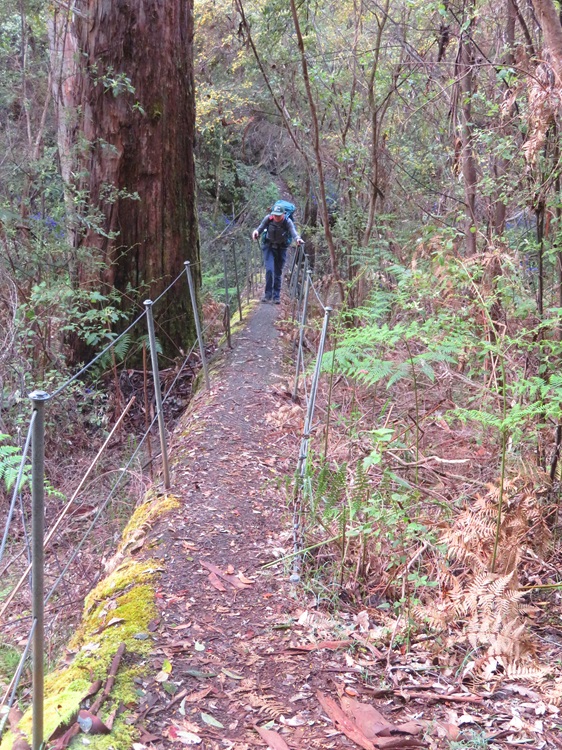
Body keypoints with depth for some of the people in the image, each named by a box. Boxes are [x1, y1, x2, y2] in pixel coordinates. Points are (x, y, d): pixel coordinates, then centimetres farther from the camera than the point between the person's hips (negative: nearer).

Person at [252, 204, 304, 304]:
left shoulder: (288, 222, -22)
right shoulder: (268, 218, -18)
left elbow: (293, 231, -37)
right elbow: (261, 228, -9)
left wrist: (298, 239, -58)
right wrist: (256, 231, -32)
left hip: (281, 248, 0)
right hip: (269, 246, 0)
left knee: (278, 272, 6)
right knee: (269, 269, -14)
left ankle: (276, 297, 17)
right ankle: (268, 294, -2)